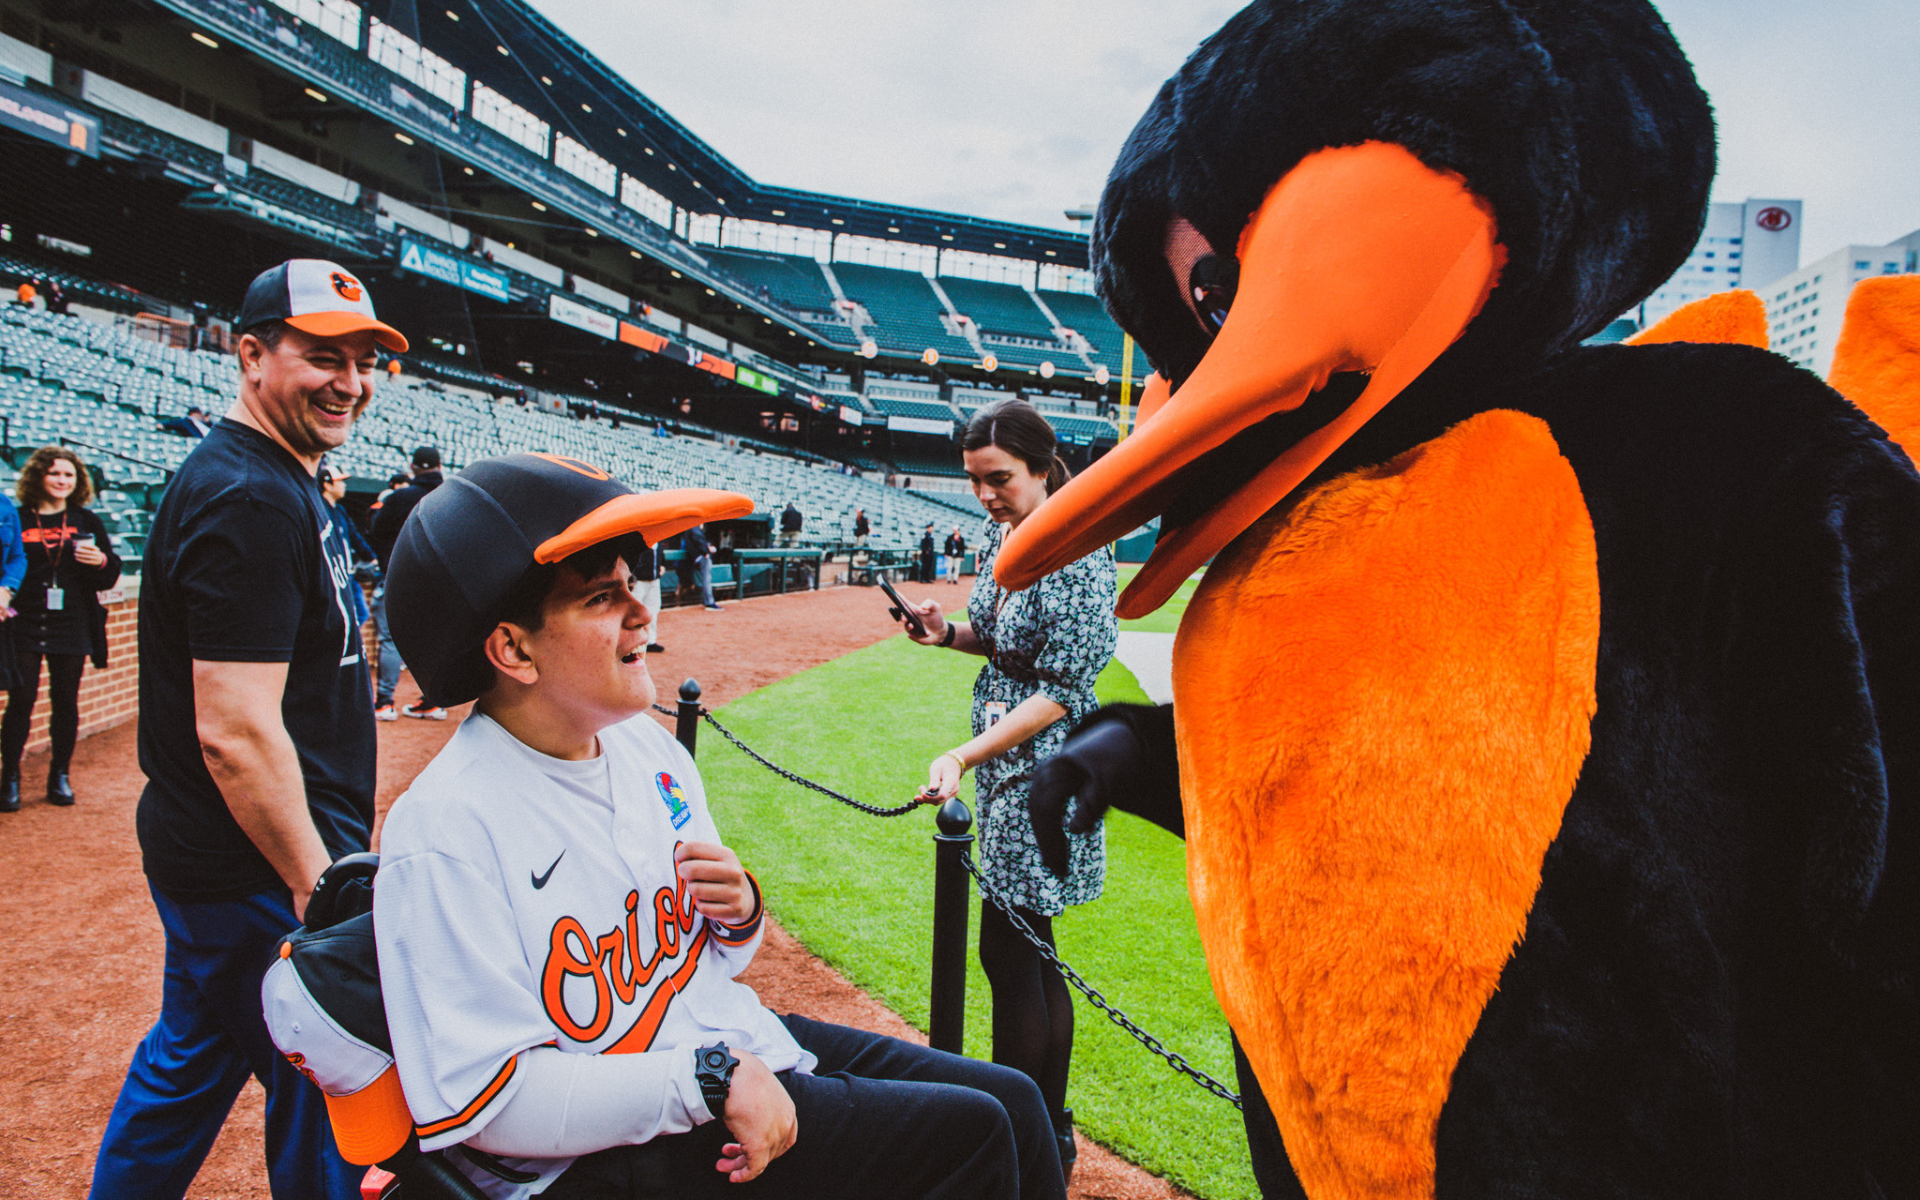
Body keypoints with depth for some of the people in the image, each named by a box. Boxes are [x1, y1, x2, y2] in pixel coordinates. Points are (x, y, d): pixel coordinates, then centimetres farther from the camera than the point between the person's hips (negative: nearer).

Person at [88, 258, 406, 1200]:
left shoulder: (279, 484, 12)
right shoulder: (251, 499, -21)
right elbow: (235, 732, -27)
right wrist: (318, 884, -22)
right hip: (258, 873, -10)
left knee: (194, 1050, 25)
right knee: (325, 1088, 5)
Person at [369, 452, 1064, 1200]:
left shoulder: (647, 744, 4)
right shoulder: (445, 832, -21)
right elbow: (481, 1102, -23)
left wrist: (739, 914, -8)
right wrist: (709, 1082, -23)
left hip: (738, 1042, 8)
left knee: (1012, 1103, 3)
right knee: (967, 1133, -9)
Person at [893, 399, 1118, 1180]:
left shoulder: (1075, 555, -18)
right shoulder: (1002, 536, 7)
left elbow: (1060, 693, -20)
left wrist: (965, 755, -26)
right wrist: (948, 633, 1)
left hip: (1042, 764, -9)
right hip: (1005, 763, 9)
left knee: (1008, 953, -2)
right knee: (1029, 953, 16)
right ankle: (1051, 1136, 31)